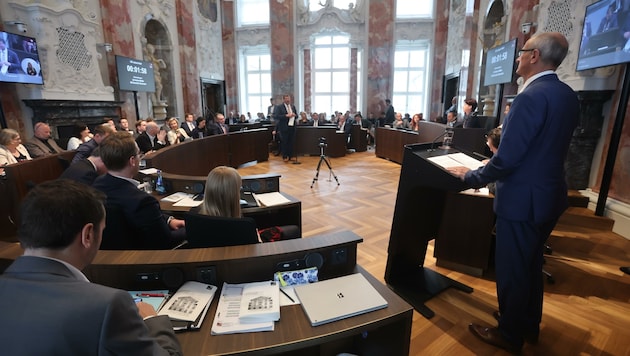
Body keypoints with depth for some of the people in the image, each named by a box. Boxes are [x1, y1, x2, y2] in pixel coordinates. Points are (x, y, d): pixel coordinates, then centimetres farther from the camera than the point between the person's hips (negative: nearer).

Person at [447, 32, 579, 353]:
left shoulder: (531, 97, -22)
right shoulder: (568, 95, 7)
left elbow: (507, 159, -24)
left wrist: (471, 176, -10)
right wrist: (501, 149, 20)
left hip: (523, 199, -9)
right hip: (549, 195, 9)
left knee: (511, 269, 8)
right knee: (531, 264, 23)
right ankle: (528, 324, 43)